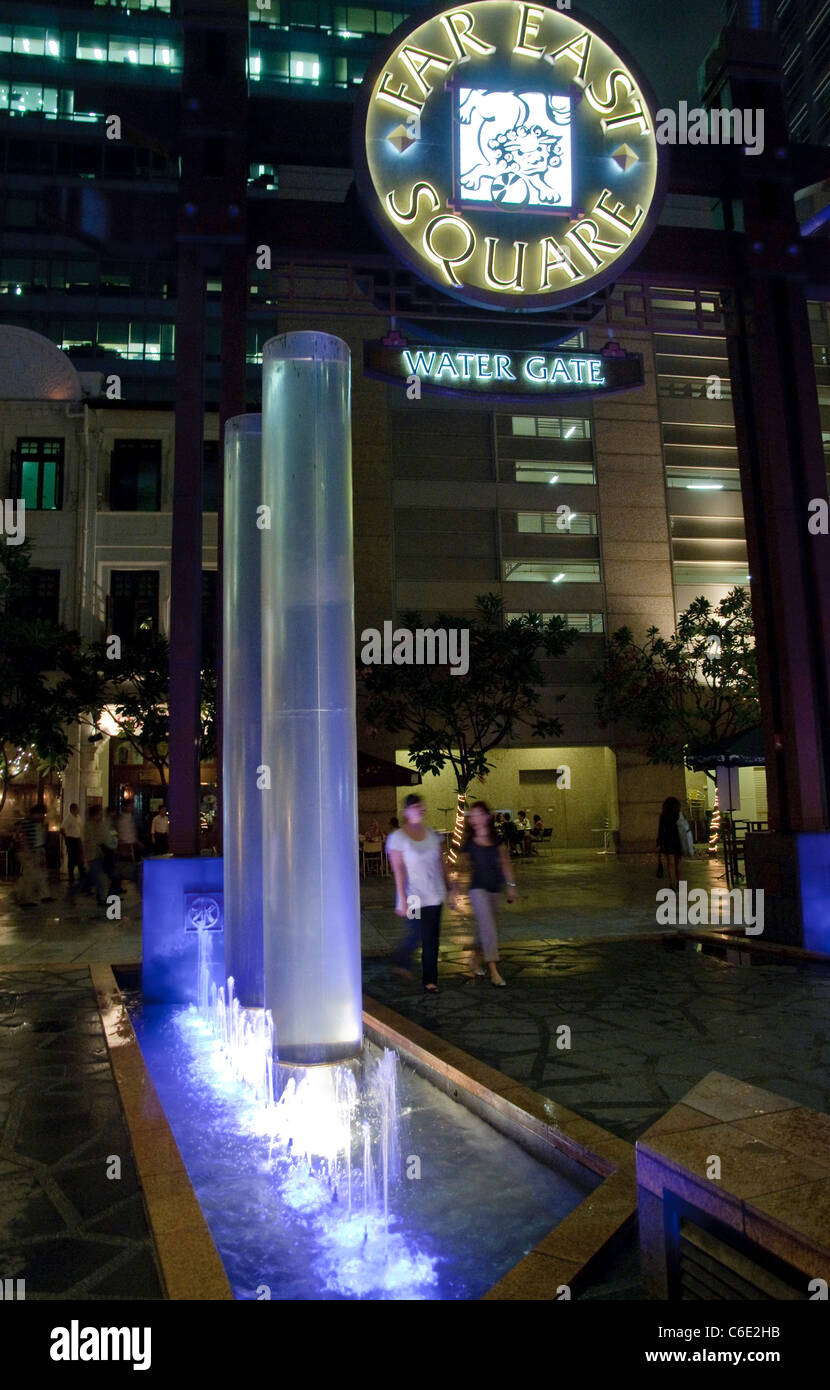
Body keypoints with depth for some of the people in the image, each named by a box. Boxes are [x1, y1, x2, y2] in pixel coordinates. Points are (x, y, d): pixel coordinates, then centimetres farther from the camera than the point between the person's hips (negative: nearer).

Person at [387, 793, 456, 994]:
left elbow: (441, 863, 13)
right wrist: (402, 900, -15)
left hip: (434, 895, 5)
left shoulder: (432, 835, 8)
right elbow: (398, 870, -11)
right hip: (414, 896, -5)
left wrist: (449, 889, 11)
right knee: (419, 934, -3)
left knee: (432, 938, 5)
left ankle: (430, 981, 15)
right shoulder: (398, 837, -7)